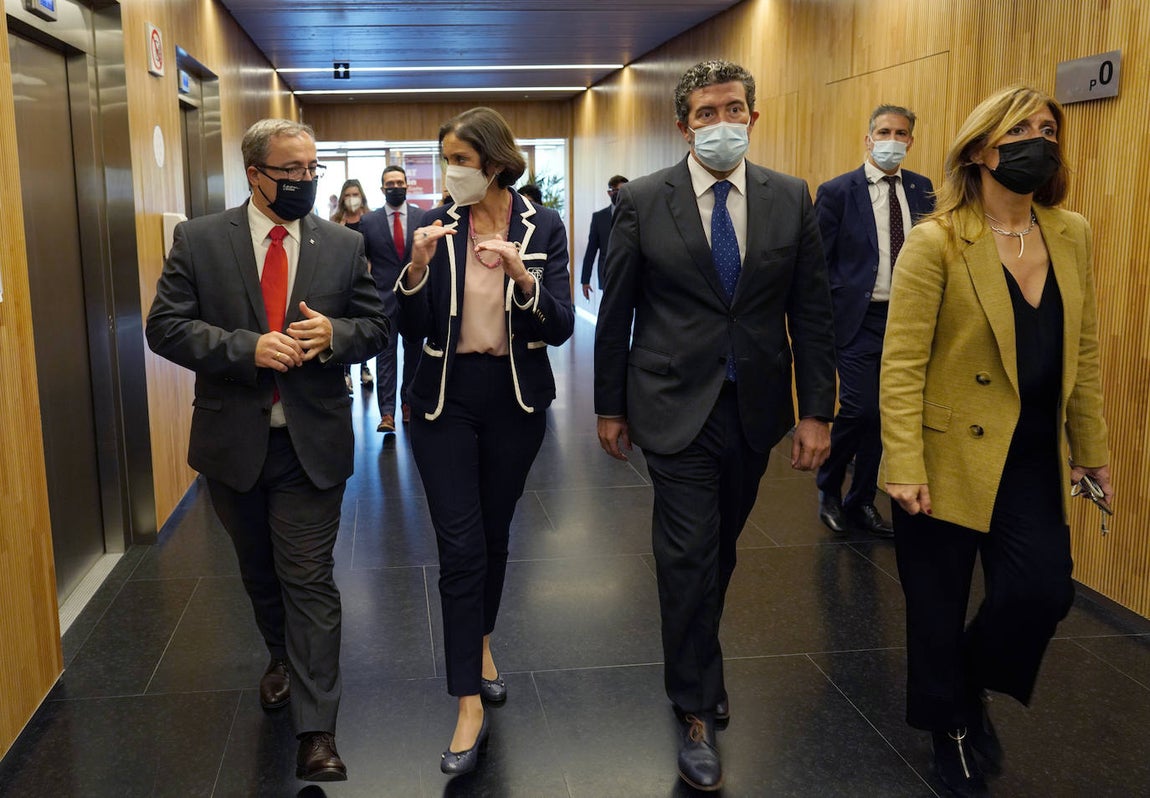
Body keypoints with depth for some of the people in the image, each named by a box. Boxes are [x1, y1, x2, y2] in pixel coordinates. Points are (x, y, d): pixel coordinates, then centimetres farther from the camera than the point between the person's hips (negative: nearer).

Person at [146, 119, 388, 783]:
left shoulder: (345, 246, 1)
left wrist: (334, 335, -17)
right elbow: (166, 326, -7)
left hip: (313, 442, -1)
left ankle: (318, 734, 3)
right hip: (234, 441, 2)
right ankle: (283, 657, 48)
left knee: (310, 580, -3)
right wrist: (247, 348, -21)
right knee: (259, 571, 20)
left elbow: (377, 326, 5)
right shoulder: (198, 241, -2)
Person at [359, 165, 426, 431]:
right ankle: (387, 412, -7)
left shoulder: (422, 217, 3)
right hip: (384, 297, -1)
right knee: (386, 353, -5)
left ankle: (408, 401, 26)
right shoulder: (369, 221, 2)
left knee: (413, 351, 11)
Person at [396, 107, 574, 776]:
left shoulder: (543, 226, -3)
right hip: (447, 397, 0)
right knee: (460, 544, -4)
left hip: (516, 398, 1)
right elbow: (413, 328, -4)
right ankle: (471, 703, 3)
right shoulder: (436, 225, -1)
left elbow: (561, 327, -9)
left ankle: (482, 643, 40)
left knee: (494, 532, 14)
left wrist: (522, 276, -26)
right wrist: (418, 266, -21)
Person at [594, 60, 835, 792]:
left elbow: (812, 312, 2)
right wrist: (610, 407, 3)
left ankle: (696, 666, 39)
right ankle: (699, 709, 14)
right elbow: (616, 312, 0)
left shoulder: (791, 199, 1)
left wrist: (817, 411, -2)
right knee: (689, 557, -2)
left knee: (720, 549, 16)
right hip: (677, 405, -3)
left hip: (755, 407, 3)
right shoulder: (644, 201, -5)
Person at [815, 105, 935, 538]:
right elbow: (818, 263, -4)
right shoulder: (837, 191, -4)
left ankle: (861, 502, 24)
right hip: (858, 319, -4)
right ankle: (829, 488, 15)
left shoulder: (922, 189, 9)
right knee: (859, 408, -11)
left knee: (882, 414, 10)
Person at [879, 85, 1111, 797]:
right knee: (939, 608, 8)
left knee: (1043, 591, -6)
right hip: (951, 457, -4)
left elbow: (1083, 353, 10)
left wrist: (1092, 451, 12)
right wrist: (904, 469, -18)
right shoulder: (936, 242, -12)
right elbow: (902, 364, -14)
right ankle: (949, 726, 34)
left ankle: (975, 690, 25)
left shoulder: (1073, 235, 5)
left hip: (1034, 460, 5)